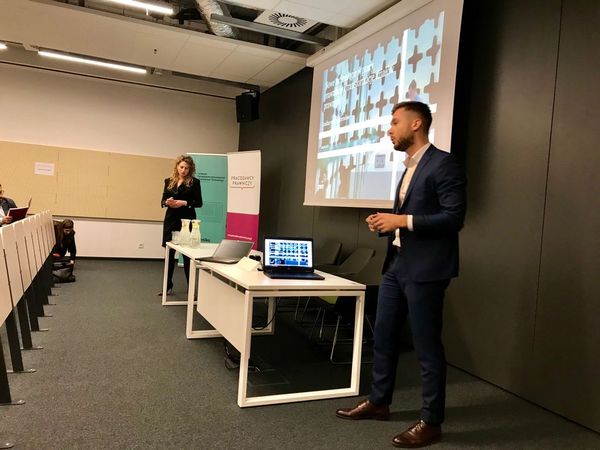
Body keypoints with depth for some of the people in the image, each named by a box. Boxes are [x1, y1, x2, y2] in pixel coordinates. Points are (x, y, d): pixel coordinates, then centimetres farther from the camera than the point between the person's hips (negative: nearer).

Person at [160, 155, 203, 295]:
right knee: (169, 253, 8)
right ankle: (168, 286, 19)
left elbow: (199, 203, -4)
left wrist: (184, 203, -18)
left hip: (187, 220, -4)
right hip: (171, 220, 4)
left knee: (187, 254, 0)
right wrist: (167, 202, -11)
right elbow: (163, 201, 12)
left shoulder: (194, 182, -2)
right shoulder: (169, 181, 9)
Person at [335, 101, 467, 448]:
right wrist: (386, 222, 4)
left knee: (427, 345, 2)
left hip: (424, 269, -9)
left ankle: (431, 422, 18)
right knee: (383, 336, 16)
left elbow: (454, 217, -19)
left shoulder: (443, 163, -11)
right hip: (397, 264, 9)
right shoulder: (409, 167, 17)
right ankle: (379, 402, 33)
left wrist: (402, 220, -20)